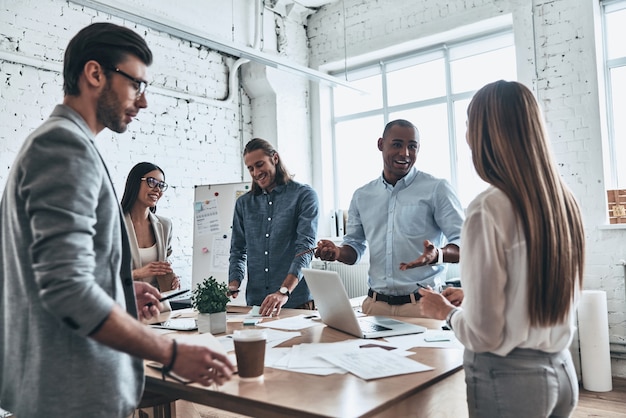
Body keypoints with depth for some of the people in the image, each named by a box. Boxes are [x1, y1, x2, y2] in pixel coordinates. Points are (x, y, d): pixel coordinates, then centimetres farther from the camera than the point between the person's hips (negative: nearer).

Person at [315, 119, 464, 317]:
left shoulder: (437, 189, -3)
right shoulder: (361, 196, 10)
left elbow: (464, 244, -8)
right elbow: (355, 246, 19)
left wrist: (437, 254, -29)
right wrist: (338, 252, -4)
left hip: (421, 303, -3)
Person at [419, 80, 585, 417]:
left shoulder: (489, 208, -21)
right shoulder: (562, 200, 0)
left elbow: (483, 334, -20)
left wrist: (447, 311, -1)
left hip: (509, 376, -7)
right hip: (560, 369, 7)